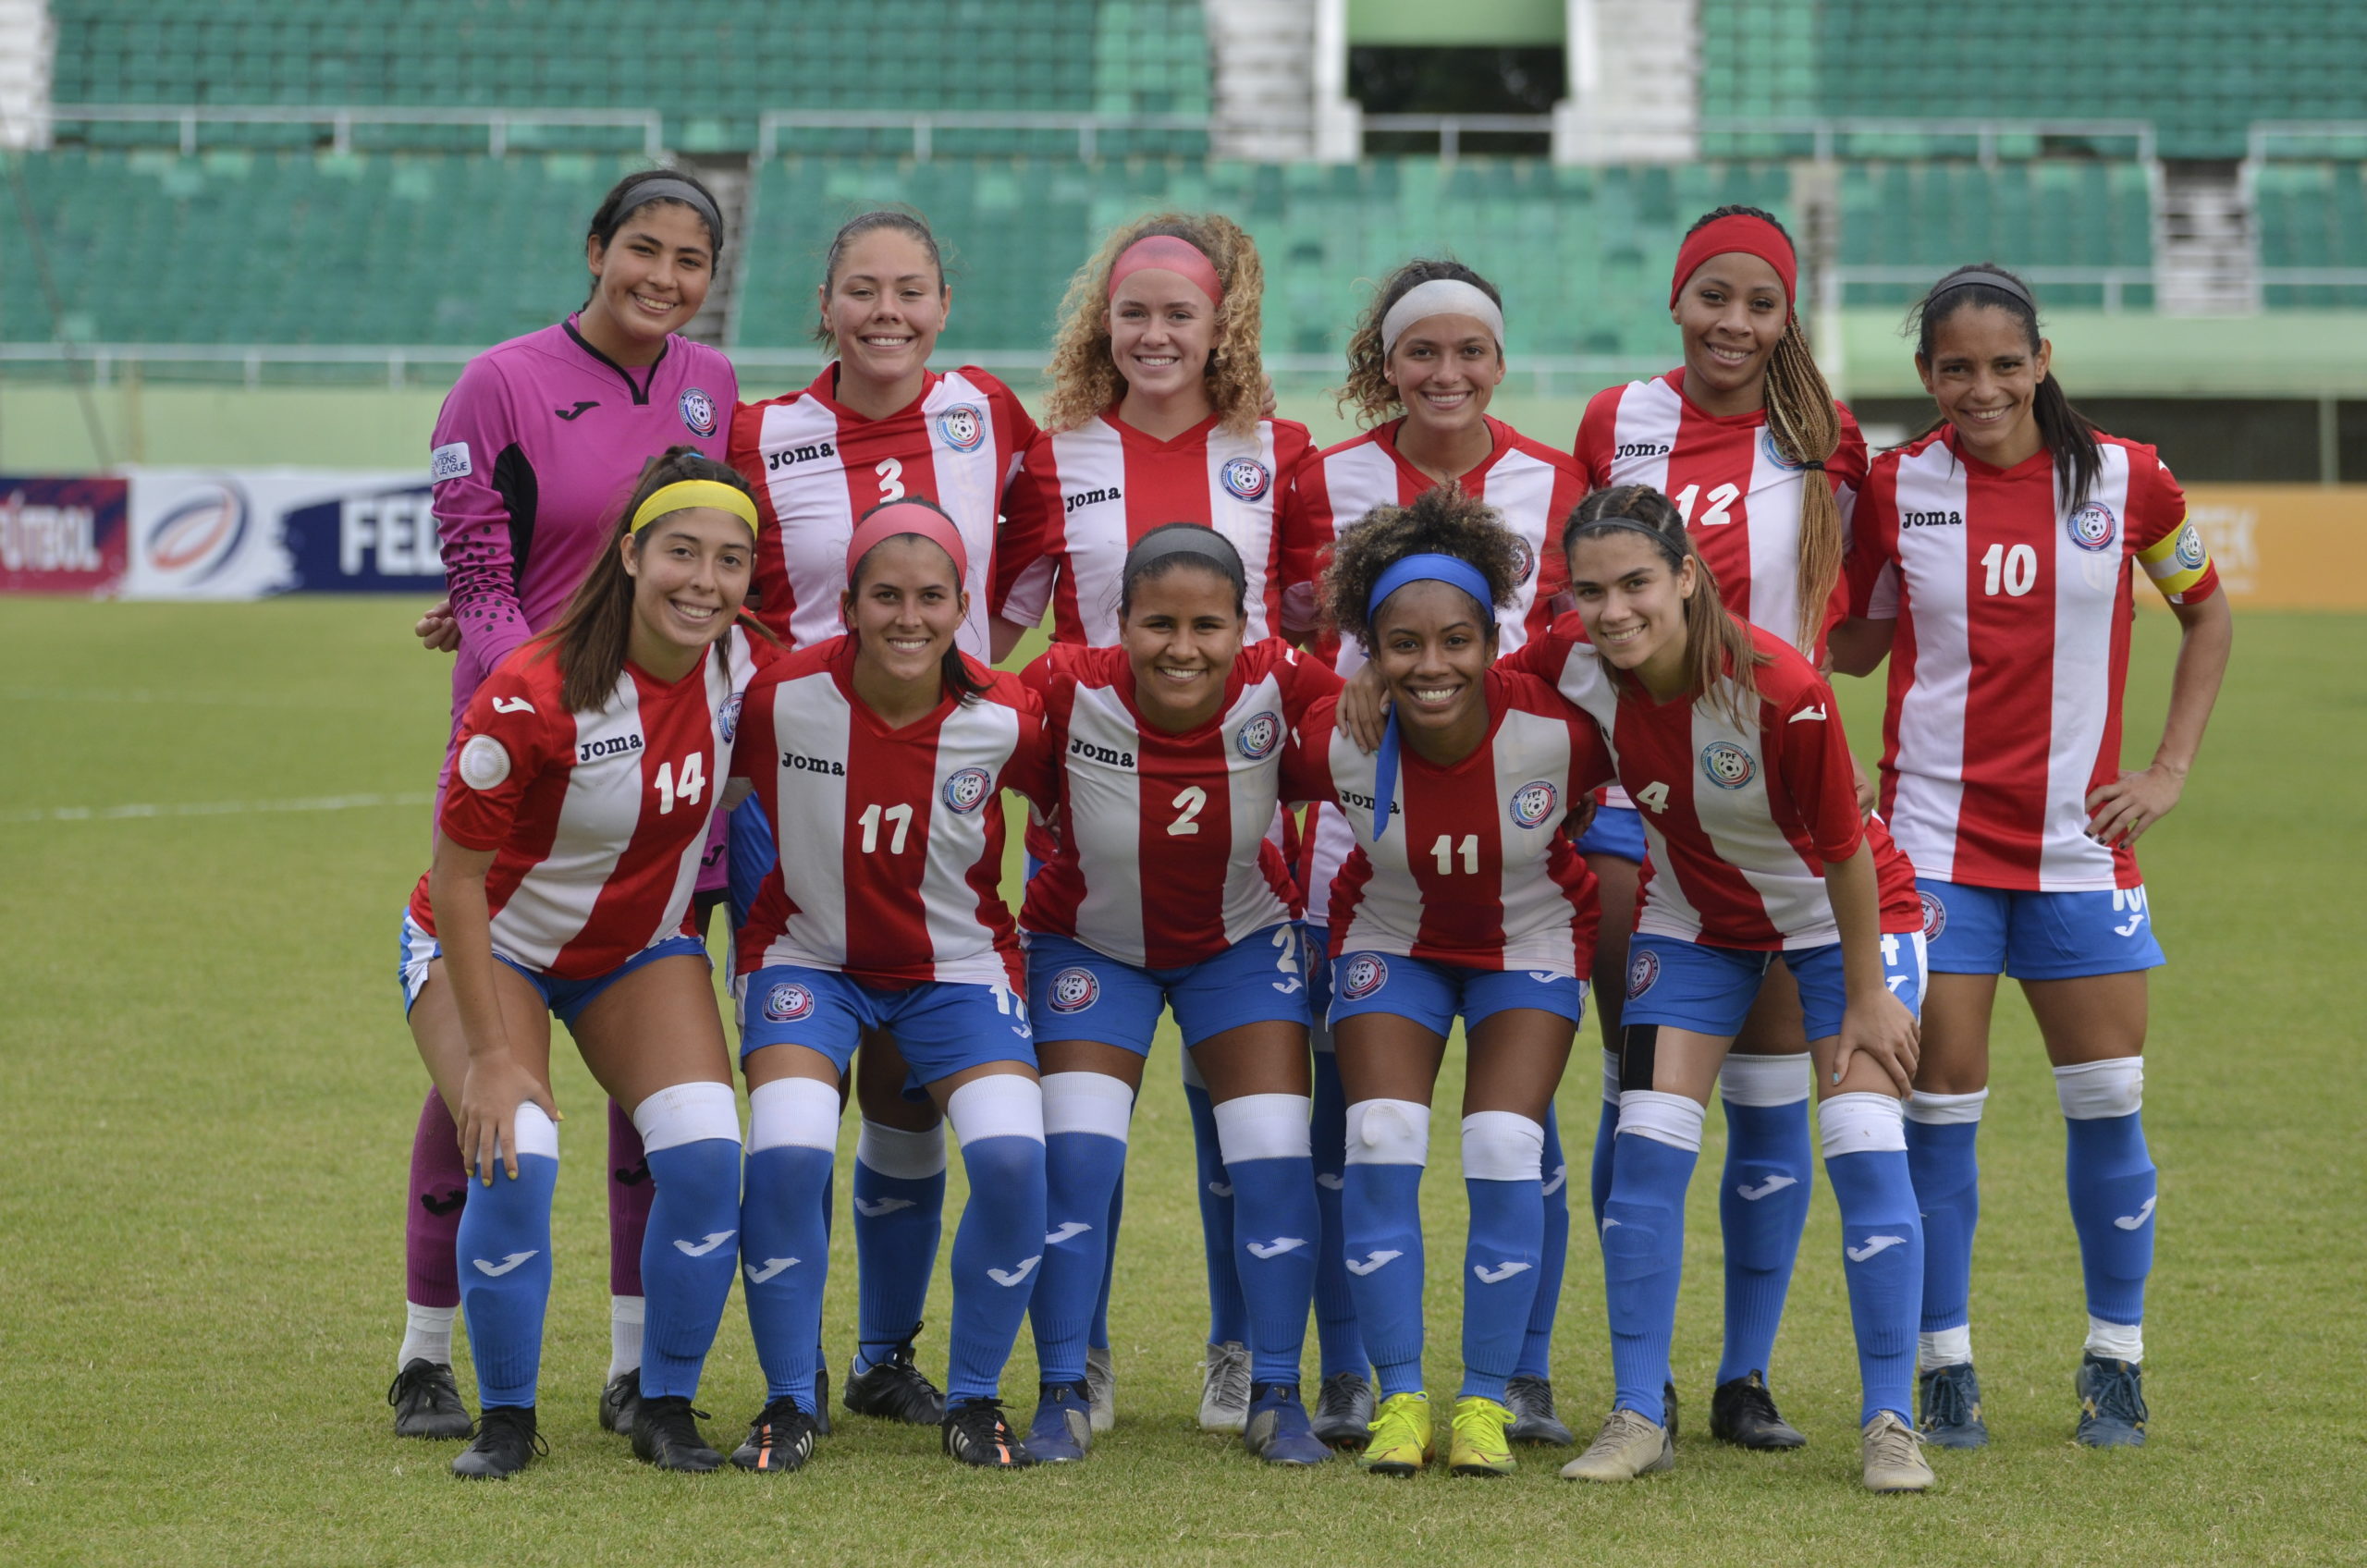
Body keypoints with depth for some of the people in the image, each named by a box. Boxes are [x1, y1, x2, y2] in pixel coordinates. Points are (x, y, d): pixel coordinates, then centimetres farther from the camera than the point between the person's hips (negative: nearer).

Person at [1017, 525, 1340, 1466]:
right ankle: (1064, 1397, 0)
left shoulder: (1279, 685, -27)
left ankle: (1276, 1399, 7)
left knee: (1273, 1159, -6)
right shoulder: (1069, 689, -30)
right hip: (1092, 945, -1)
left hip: (1240, 941, 1)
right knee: (1076, 1155, -12)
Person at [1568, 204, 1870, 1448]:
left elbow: (1852, 614, 12)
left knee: (1769, 1090, 1)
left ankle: (1747, 1378, 9)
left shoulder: (1822, 441, 2)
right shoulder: (1618, 425, 3)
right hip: (1634, 779, 0)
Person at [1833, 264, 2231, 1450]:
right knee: (1940, 1102, -3)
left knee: (2106, 1104, 3)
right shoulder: (1895, 486, -1)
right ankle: (1945, 1367, 8)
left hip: (2079, 841, 1)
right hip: (1936, 840, -1)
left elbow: (2206, 615, 14)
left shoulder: (2123, 480, -1)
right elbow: (1853, 646, 10)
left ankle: (2115, 1363, 17)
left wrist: (2170, 769, 6)